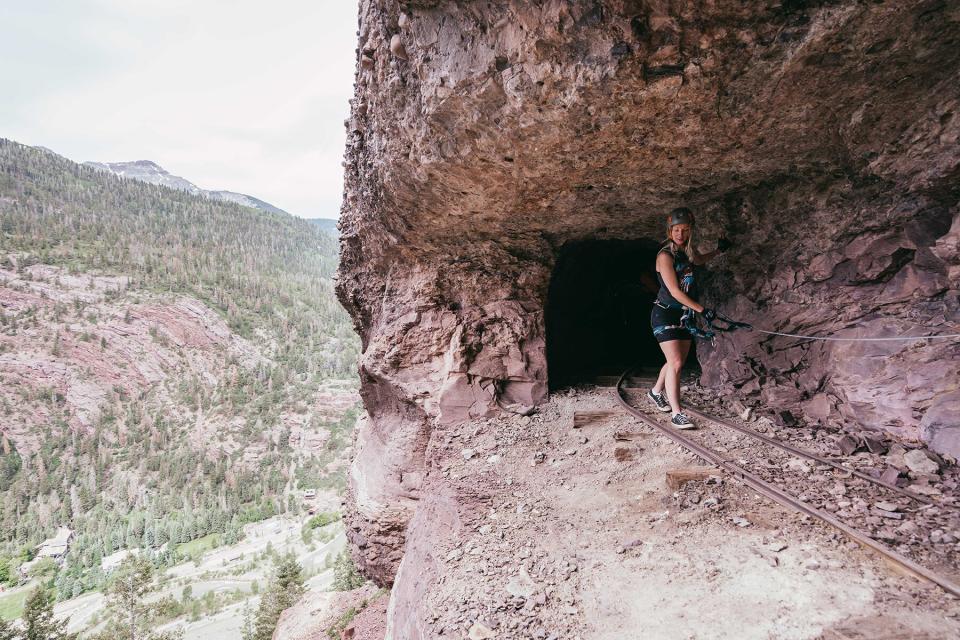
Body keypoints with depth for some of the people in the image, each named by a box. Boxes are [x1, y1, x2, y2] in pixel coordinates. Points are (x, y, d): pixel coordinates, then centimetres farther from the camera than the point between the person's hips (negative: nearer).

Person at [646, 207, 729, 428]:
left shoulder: (688, 250, 6)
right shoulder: (665, 255, -17)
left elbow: (699, 260, 32)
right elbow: (674, 291, -22)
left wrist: (718, 251, 15)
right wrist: (702, 309, -23)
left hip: (684, 314, 8)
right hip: (665, 313, -8)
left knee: (677, 361, 15)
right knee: (675, 363, -15)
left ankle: (656, 391, 38)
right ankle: (677, 413, -10)